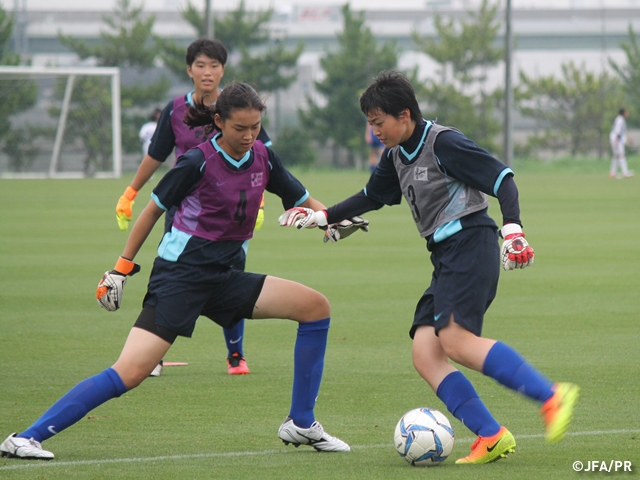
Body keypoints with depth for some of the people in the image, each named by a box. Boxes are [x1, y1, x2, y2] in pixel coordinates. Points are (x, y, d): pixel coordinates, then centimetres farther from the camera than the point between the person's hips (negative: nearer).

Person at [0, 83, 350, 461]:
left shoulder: (262, 158, 4)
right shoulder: (198, 162, -12)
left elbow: (304, 201, 16)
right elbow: (154, 209, -1)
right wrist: (122, 269, 2)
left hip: (224, 278, 7)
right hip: (180, 274, -7)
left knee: (316, 307, -2)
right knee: (131, 373, -21)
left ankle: (301, 425, 6)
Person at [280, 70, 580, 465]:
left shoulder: (442, 143, -8)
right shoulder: (397, 156, 18)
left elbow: (502, 178, -12)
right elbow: (372, 197, 36)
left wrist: (513, 226, -25)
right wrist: (322, 217, 31)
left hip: (470, 244, -9)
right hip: (446, 257, 9)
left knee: (455, 339, -27)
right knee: (424, 354, -7)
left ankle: (552, 396, -31)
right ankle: (491, 438, -15)